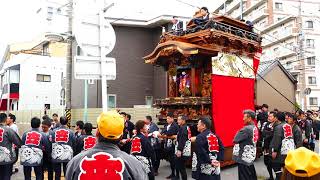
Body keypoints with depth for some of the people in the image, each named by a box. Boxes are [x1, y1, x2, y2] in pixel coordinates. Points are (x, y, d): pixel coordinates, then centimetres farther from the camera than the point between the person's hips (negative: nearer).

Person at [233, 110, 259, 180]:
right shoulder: (255, 128, 7)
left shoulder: (247, 129, -22)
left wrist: (238, 132, -2)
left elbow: (235, 140, -18)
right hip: (250, 156, 9)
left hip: (244, 157, -9)